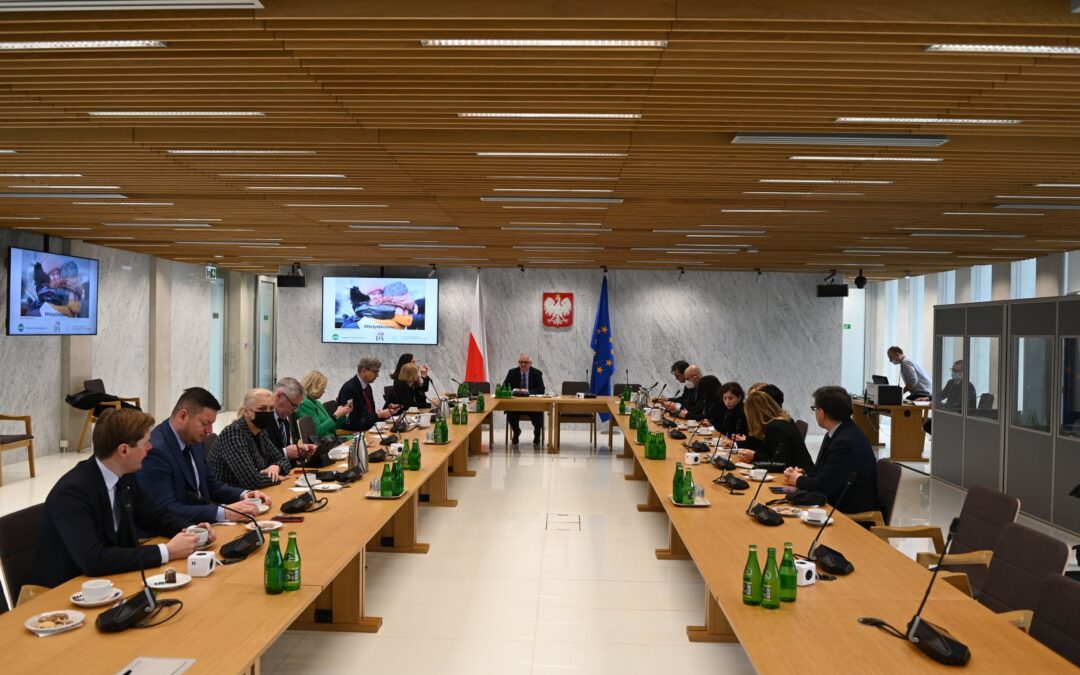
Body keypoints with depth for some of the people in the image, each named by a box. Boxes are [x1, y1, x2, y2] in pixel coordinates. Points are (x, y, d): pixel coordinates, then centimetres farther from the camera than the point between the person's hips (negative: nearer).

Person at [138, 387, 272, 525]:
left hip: (197, 528, 7)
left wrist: (243, 494, -1)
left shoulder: (194, 441, 5)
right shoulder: (154, 450, -19)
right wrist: (224, 512, -28)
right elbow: (165, 511, -24)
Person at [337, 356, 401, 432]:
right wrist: (379, 415, -17)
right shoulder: (349, 389, -17)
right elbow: (354, 422, -20)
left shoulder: (367, 386, 8)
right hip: (351, 432, -8)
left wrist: (387, 410, -3)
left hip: (367, 428, 8)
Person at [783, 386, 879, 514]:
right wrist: (802, 473, -3)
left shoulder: (846, 442, -24)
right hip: (839, 502, 8)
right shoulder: (838, 433, 5)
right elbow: (822, 470, 14)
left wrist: (798, 480, -6)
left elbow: (823, 485, -23)